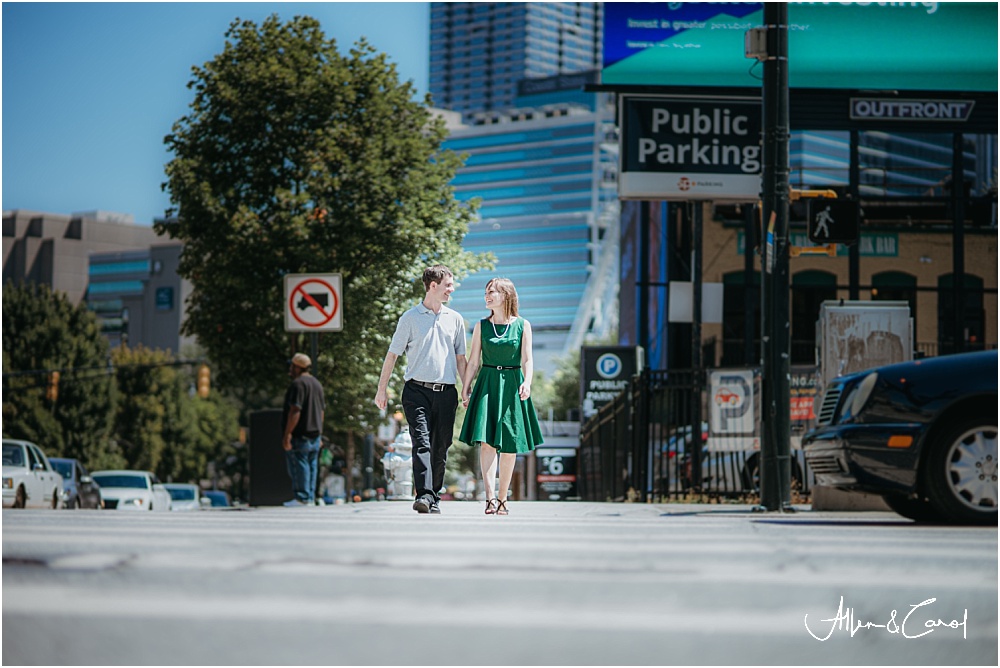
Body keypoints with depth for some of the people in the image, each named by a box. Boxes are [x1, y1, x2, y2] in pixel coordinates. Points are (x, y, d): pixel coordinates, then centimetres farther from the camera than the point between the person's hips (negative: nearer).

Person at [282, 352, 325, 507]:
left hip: (300, 434, -9)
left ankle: (302, 498, -10)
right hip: (315, 433, 9)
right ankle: (310, 498, 10)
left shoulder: (298, 384, -14)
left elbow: (295, 411, -21)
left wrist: (287, 434, -20)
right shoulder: (316, 383, 17)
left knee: (298, 466, -7)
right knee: (311, 466, 10)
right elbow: (322, 410, 20)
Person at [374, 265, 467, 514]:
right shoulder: (410, 318, 4)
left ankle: (435, 498, 12)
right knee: (422, 442, -16)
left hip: (446, 392, 3)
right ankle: (423, 495, -24)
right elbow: (393, 354, 6)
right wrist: (382, 388, 2)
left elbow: (460, 358, 18)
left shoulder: (455, 319, 14)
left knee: (440, 447, 4)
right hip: (417, 390, -3)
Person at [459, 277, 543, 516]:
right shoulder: (482, 326, 8)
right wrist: (465, 388, 3)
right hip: (487, 385, 0)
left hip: (512, 386, 0)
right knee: (487, 441, -14)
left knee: (509, 446, 3)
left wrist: (527, 382, -18)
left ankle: (502, 498, 15)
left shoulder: (523, 325, 4)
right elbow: (473, 361, 9)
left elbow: (527, 359, -1)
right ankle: (490, 498, -21)